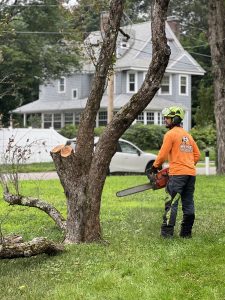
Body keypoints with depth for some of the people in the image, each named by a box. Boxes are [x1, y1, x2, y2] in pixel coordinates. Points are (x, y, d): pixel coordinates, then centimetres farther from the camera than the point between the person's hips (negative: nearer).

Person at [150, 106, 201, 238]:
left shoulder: (170, 134, -5)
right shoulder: (188, 135, 18)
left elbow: (163, 155, -8)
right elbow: (197, 154, 19)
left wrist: (155, 167, 6)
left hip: (177, 174, -7)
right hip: (191, 173, 7)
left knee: (172, 203, -6)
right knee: (188, 203, 9)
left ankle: (167, 232, -9)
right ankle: (186, 232, 12)